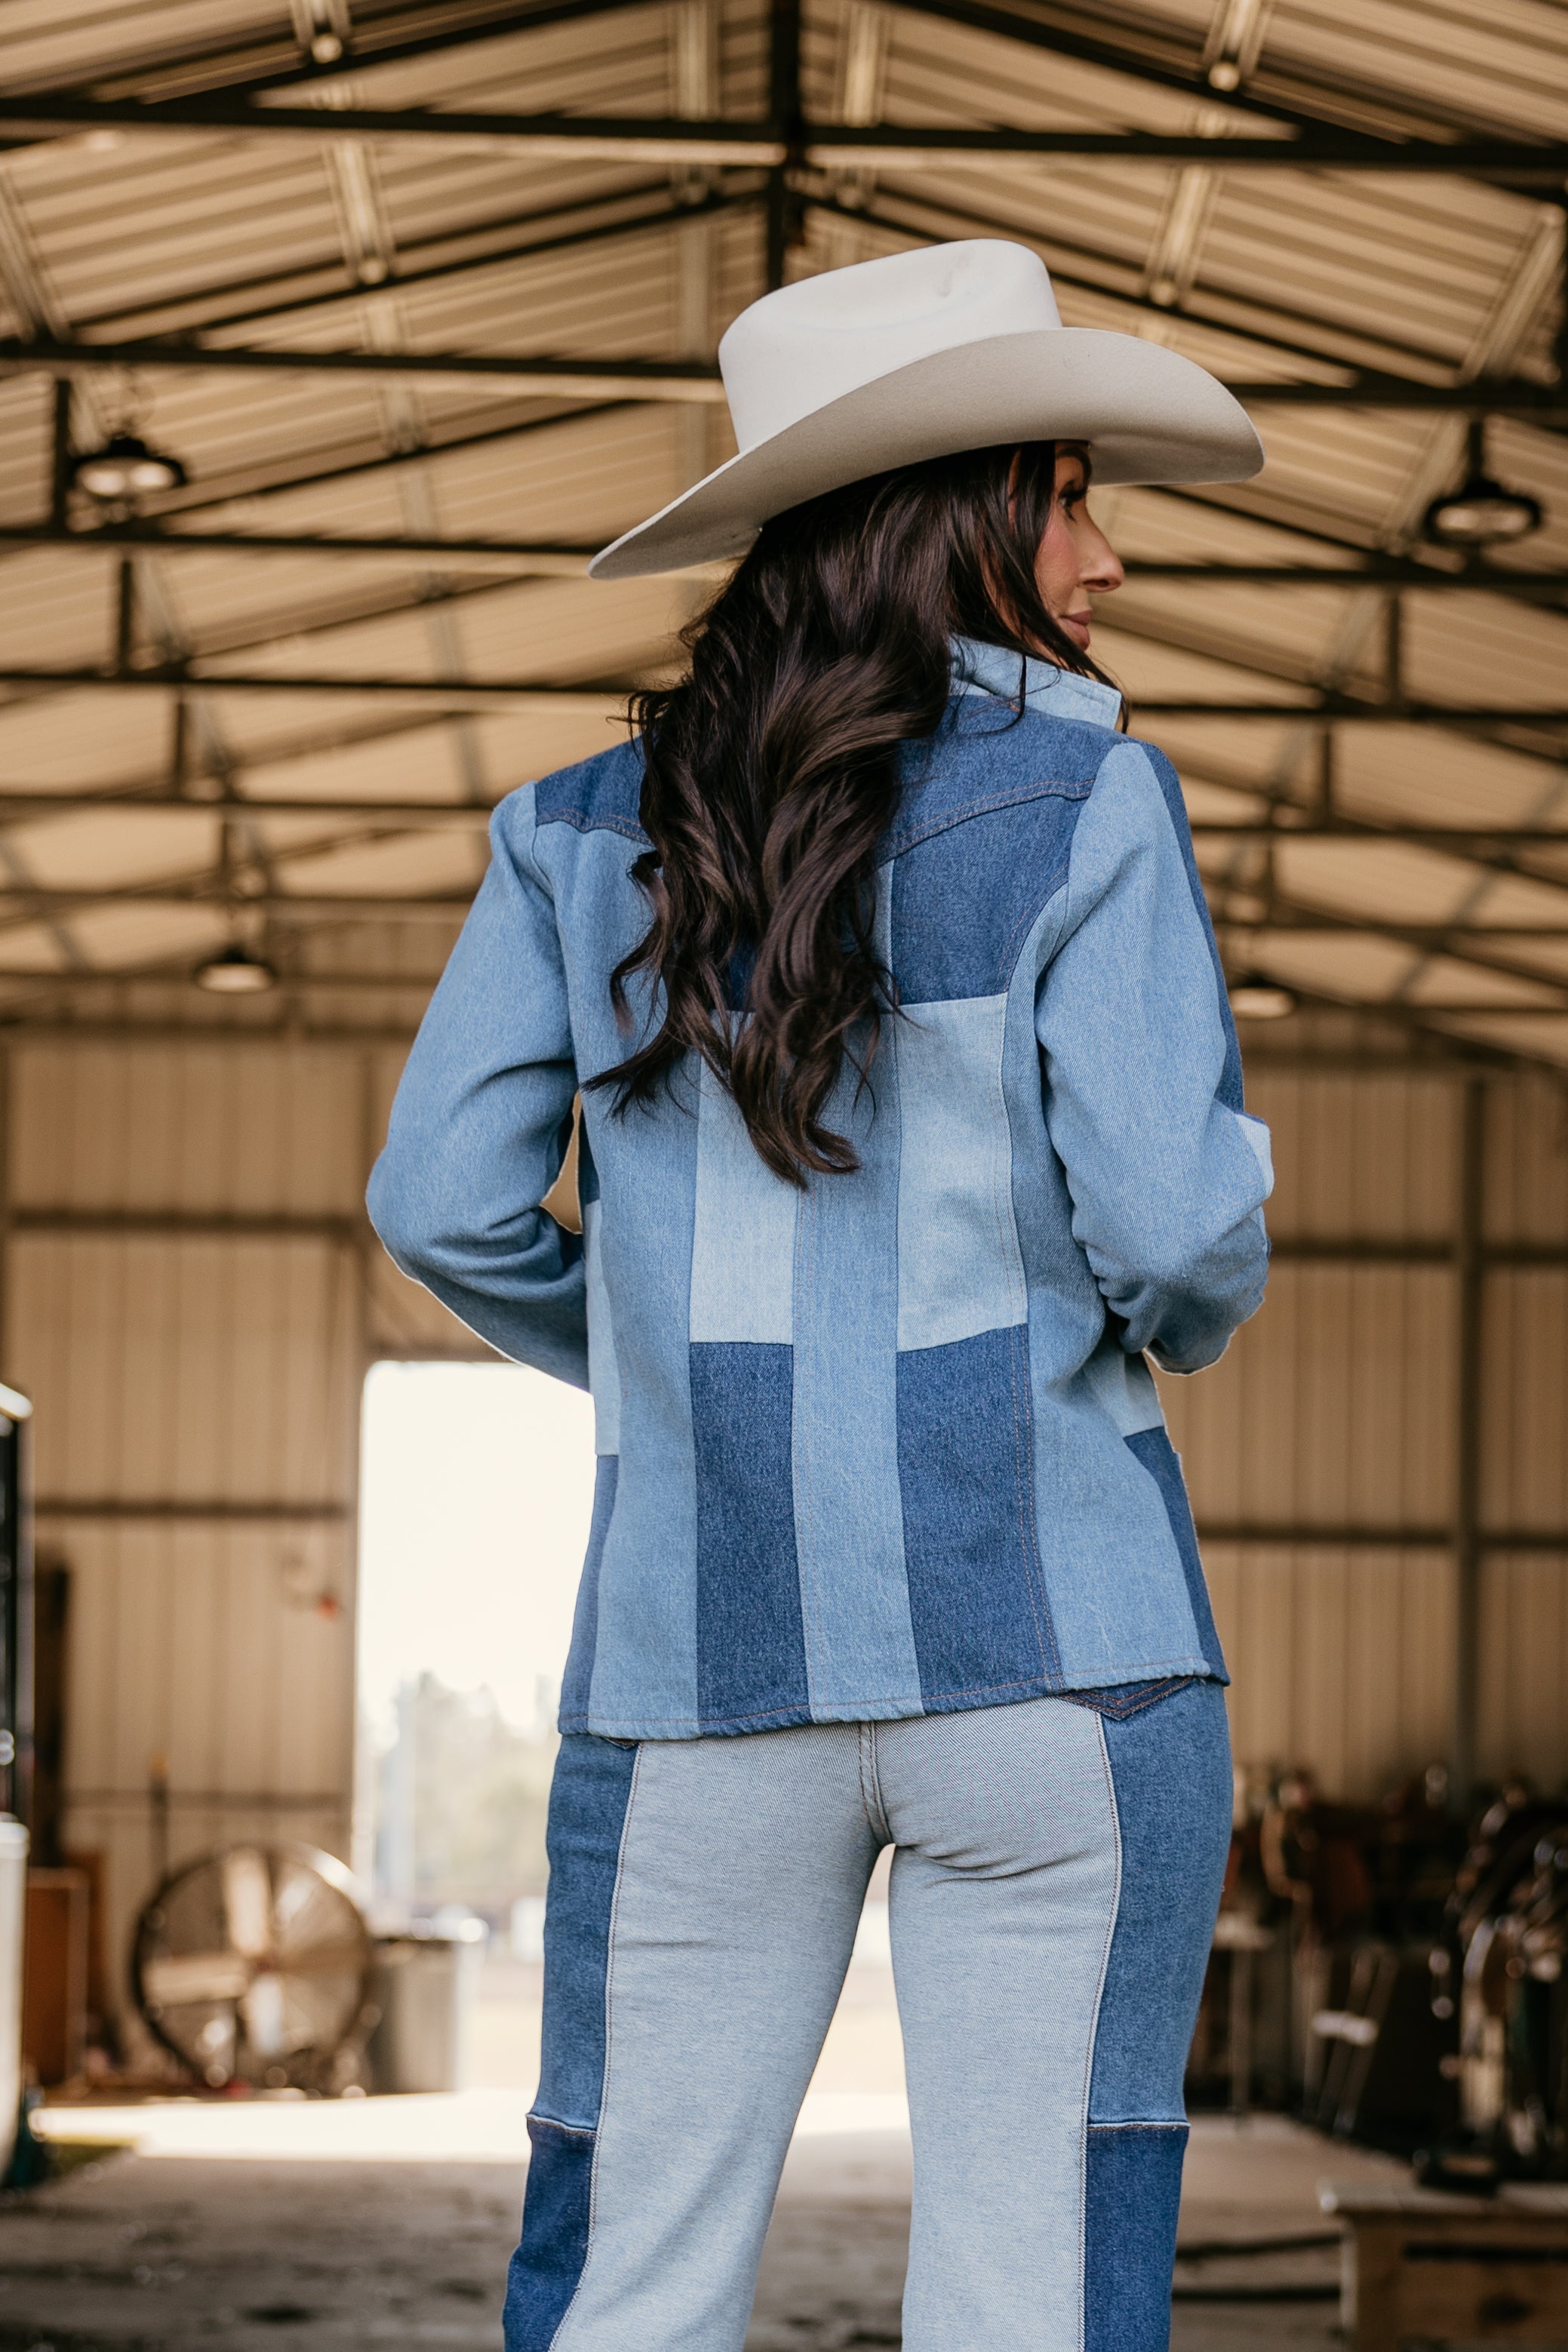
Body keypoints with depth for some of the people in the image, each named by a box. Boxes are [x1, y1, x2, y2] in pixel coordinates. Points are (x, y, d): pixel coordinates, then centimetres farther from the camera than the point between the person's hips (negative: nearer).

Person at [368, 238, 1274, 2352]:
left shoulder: (587, 830, 8)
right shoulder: (1084, 802, -4)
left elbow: (444, 1206, 5)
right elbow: (1173, 1222, -10)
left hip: (700, 1651, 3)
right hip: (1050, 1641, -3)